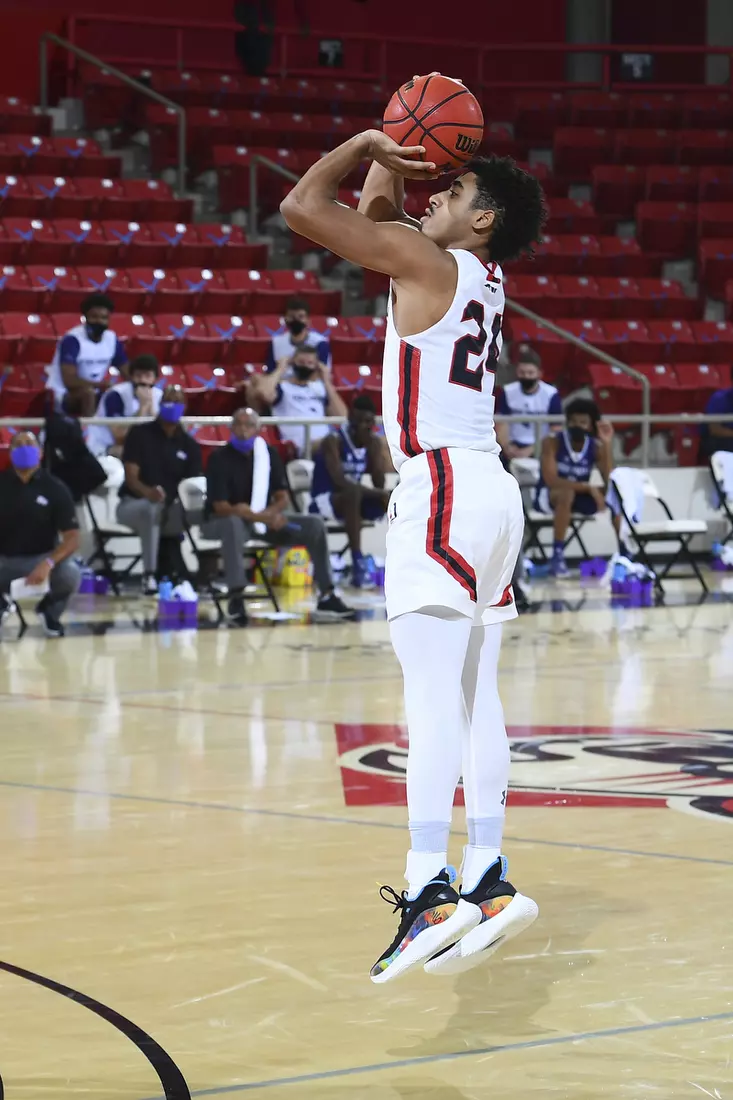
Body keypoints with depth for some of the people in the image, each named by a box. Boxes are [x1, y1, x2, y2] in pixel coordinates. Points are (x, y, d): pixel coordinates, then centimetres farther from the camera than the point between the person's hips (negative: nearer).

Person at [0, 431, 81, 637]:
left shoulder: (55, 488, -6)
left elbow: (72, 538, -10)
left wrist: (48, 564, -30)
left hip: (42, 558, -1)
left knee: (70, 574, -34)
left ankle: (49, 610, 6)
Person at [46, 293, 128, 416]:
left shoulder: (112, 340, -1)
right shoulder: (72, 340, -21)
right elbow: (70, 381, -29)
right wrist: (103, 385, -31)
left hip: (92, 395, 7)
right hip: (63, 395, -7)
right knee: (87, 392, -36)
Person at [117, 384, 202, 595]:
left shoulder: (189, 444, 7)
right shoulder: (139, 434, -3)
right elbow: (130, 477, -11)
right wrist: (148, 492, -34)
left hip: (171, 509, 3)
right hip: (133, 504, -3)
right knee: (152, 509, -41)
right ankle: (149, 576, -40)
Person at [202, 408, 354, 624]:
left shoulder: (269, 454, 2)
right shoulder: (220, 459, -14)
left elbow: (283, 498, 3)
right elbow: (221, 507, -21)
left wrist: (268, 514, -21)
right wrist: (263, 518, -34)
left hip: (265, 518, 5)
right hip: (222, 522, -5)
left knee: (315, 524, -11)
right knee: (234, 523, -42)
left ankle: (326, 595, -8)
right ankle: (236, 597, -45)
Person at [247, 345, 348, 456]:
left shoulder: (320, 387, 23)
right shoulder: (282, 386, 8)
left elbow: (341, 416, 12)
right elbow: (262, 392, -17)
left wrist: (327, 383, 12)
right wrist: (280, 370, 1)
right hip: (299, 448, -4)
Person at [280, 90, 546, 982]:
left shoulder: (425, 259, -7)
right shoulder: (482, 274, 17)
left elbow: (301, 207, -8)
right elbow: (377, 211, 33)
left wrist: (365, 143, 3)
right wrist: (387, 160, 21)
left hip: (442, 486, -9)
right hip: (490, 488, 9)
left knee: (432, 691, -18)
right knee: (474, 696, 11)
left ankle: (429, 891, -27)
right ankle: (487, 882, 14)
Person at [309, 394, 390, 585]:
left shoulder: (374, 442, 2)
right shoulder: (333, 441, -19)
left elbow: (380, 484, -4)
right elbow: (340, 482, -30)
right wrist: (377, 493, -31)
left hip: (355, 497, 7)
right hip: (325, 500, -7)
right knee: (353, 494, -39)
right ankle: (357, 562, -40)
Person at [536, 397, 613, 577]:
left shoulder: (595, 446, -6)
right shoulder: (552, 443, -18)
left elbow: (610, 482, -18)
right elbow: (550, 480, -29)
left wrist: (607, 445, -24)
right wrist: (587, 487, -35)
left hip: (579, 496, 5)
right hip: (548, 496, -5)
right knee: (567, 493, -38)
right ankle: (558, 556, -33)